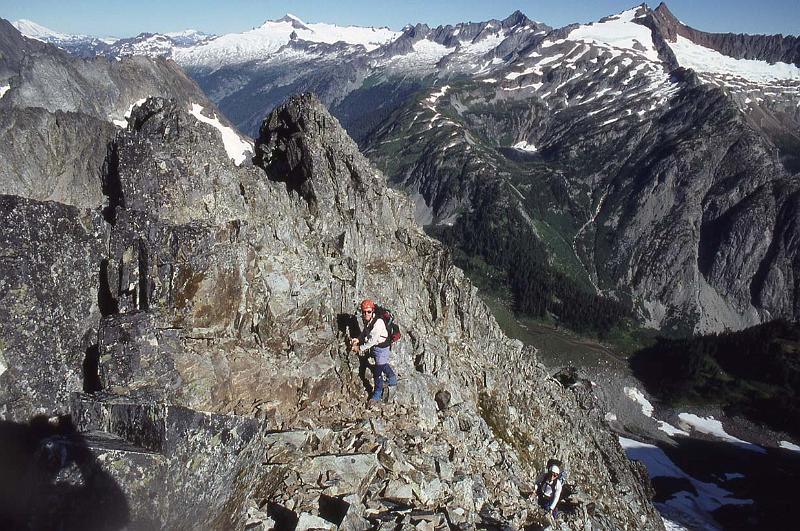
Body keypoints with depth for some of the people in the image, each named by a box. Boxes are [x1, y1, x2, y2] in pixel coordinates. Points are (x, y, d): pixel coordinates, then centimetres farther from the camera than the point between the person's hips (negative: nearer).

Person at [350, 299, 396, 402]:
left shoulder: (378, 322, -32)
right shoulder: (366, 320, -6)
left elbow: (372, 341, -30)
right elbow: (365, 332, 12)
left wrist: (359, 348, -23)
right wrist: (358, 340, -7)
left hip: (381, 347, -9)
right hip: (374, 347, 9)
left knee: (378, 369, -3)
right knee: (383, 364, 28)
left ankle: (377, 394, 13)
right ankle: (392, 379, 53)